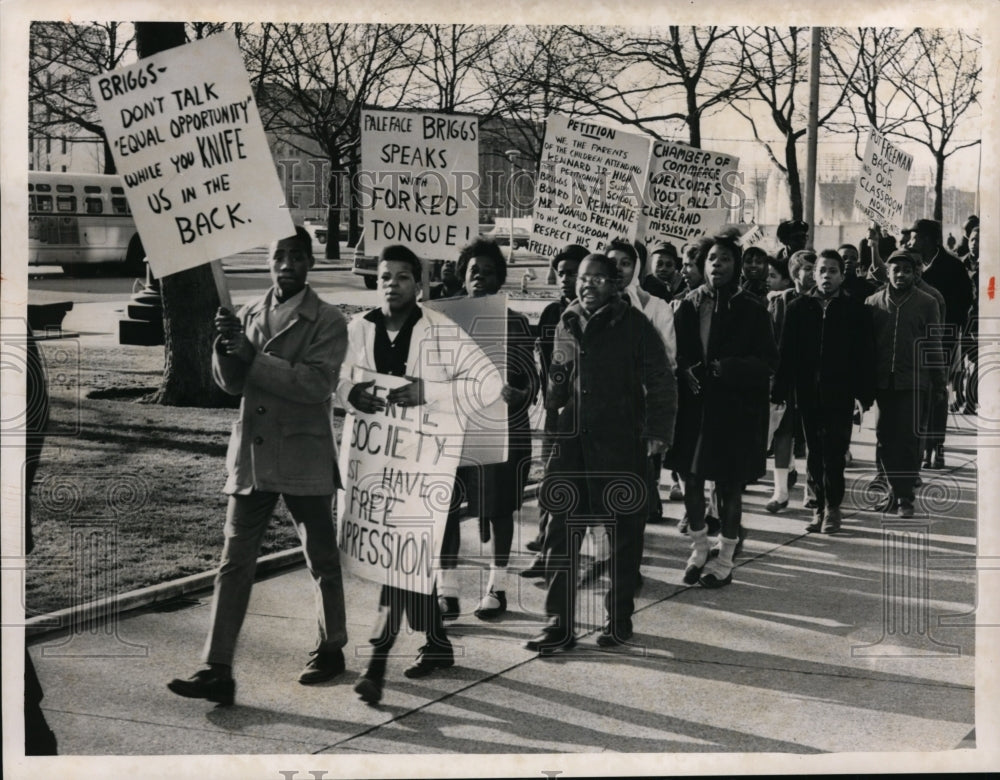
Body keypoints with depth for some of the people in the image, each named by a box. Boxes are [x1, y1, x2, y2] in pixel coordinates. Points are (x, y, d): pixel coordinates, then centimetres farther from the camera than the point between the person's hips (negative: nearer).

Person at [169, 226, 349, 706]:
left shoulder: (327, 321, -6)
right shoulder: (251, 314, 10)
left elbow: (317, 383, -18)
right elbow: (230, 383, 8)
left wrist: (252, 358, -22)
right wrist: (226, 345, -13)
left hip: (305, 459, -4)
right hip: (251, 457, 4)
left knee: (322, 560, 11)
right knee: (234, 564, 0)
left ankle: (331, 649, 30)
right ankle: (218, 672, -1)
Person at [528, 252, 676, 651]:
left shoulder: (634, 325, -4)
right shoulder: (566, 325, 10)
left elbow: (661, 384, -2)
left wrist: (657, 431, -9)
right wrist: (553, 391, -1)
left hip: (621, 443, -4)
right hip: (572, 441, 4)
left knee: (623, 534, 6)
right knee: (561, 532, 1)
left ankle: (619, 617, 21)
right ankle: (559, 622, 7)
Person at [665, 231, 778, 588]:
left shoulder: (750, 311, -4)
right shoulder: (688, 306, 4)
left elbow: (768, 361, -5)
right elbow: (676, 354, 10)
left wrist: (727, 369, -18)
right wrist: (685, 372, -10)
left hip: (734, 410, -3)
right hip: (693, 407, 3)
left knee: (729, 486, 5)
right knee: (691, 480, 8)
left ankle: (724, 560, 17)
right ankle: (699, 549, 26)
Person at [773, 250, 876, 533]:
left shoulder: (856, 310, 2)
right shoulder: (799, 308, 7)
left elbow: (865, 355, 0)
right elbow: (786, 352, 5)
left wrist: (865, 395, -5)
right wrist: (780, 391, -1)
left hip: (840, 395, -2)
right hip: (807, 393, 2)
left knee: (834, 453, -3)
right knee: (815, 453, 7)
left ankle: (832, 507, 7)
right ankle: (821, 507, 15)